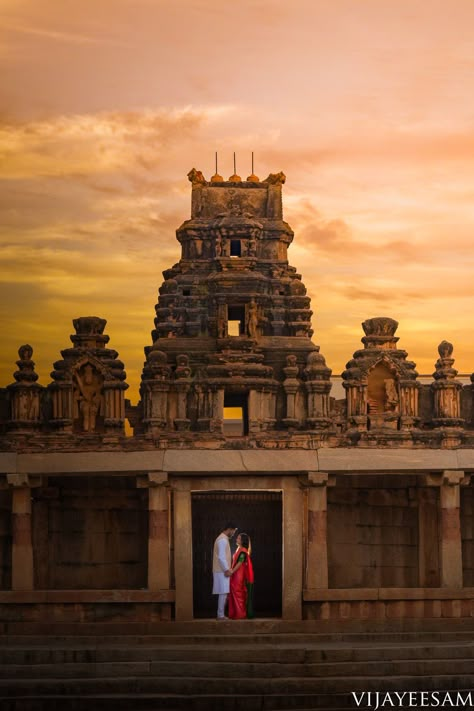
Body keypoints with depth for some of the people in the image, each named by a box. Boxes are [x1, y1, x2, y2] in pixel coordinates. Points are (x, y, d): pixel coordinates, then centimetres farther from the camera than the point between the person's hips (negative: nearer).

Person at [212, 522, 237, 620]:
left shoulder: (223, 539, 18)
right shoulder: (223, 540, -15)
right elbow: (221, 557, -22)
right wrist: (226, 569, -21)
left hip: (222, 571, 10)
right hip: (222, 571, -10)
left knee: (223, 593, 10)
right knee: (223, 593, -9)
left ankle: (221, 614, 12)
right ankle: (221, 615, -7)